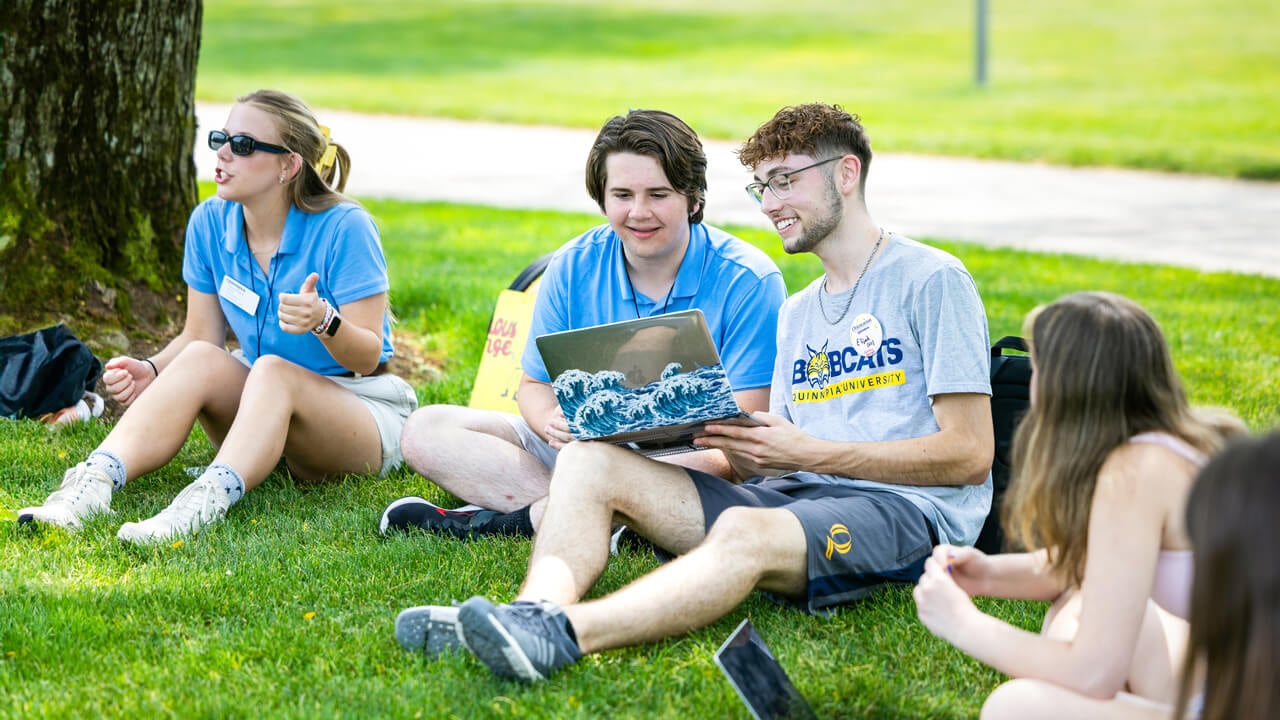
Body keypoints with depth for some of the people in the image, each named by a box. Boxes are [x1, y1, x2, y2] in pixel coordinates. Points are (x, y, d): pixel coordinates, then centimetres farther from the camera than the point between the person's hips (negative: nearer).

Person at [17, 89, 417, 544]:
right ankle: (95, 481, -46)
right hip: (262, 403, 5)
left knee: (272, 371, -35)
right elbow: (200, 335, 5)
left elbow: (368, 355, -17)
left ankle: (206, 503, -60)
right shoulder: (211, 223, -1)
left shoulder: (344, 228, -17)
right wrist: (152, 370, -16)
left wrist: (324, 322, -39)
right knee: (200, 360, -26)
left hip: (363, 411, -5)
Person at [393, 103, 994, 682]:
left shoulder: (932, 280, 1)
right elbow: (774, 468, 18)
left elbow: (969, 456, -9)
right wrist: (735, 442, -6)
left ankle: (561, 634, -59)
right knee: (590, 460, -9)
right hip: (796, 500, 8)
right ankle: (535, 610, -38)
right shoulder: (797, 313, 26)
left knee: (746, 532, -40)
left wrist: (810, 452, -12)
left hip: (908, 509, -8)